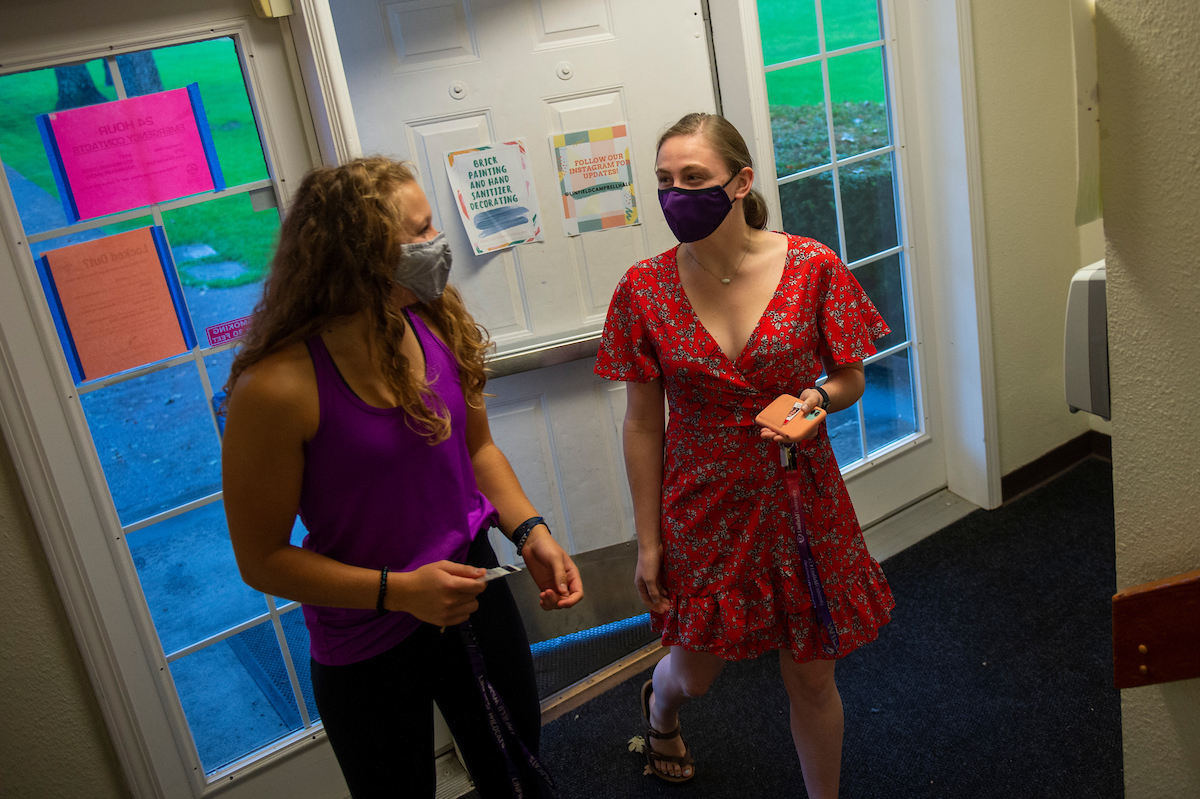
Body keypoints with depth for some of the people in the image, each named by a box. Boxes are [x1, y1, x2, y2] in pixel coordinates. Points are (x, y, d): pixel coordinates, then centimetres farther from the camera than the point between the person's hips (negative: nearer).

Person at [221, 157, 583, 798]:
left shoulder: (439, 325, -10)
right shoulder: (277, 386, -26)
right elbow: (262, 559, -17)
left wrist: (530, 530, -10)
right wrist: (399, 591, -25)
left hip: (473, 595, 5)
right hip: (368, 654, -4)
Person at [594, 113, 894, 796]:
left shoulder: (813, 267, -11)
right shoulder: (644, 289, -9)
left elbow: (851, 379, 2)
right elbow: (643, 422, -3)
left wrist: (819, 397, -22)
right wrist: (648, 541, 0)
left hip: (799, 501, 0)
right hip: (703, 508, 1)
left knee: (812, 678, 12)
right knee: (696, 673, 16)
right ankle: (659, 704, 55)